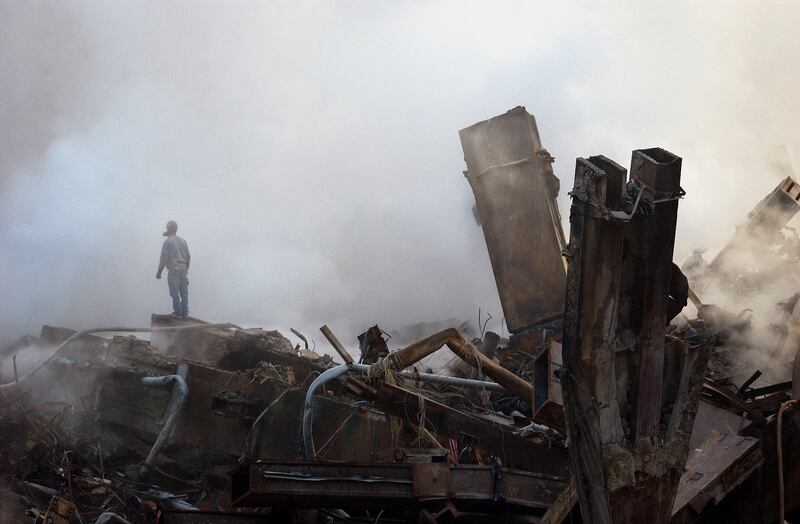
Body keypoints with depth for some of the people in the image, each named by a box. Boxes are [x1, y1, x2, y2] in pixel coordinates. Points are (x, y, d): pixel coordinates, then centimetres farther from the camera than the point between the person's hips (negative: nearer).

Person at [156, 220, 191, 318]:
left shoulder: (168, 241, -8)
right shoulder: (182, 241, 10)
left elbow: (164, 258, -11)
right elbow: (188, 256, 13)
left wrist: (159, 272, -5)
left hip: (173, 270, -6)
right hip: (183, 269, 6)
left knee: (175, 293, -1)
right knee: (184, 292, 7)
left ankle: (178, 313, -2)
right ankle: (185, 313, 9)